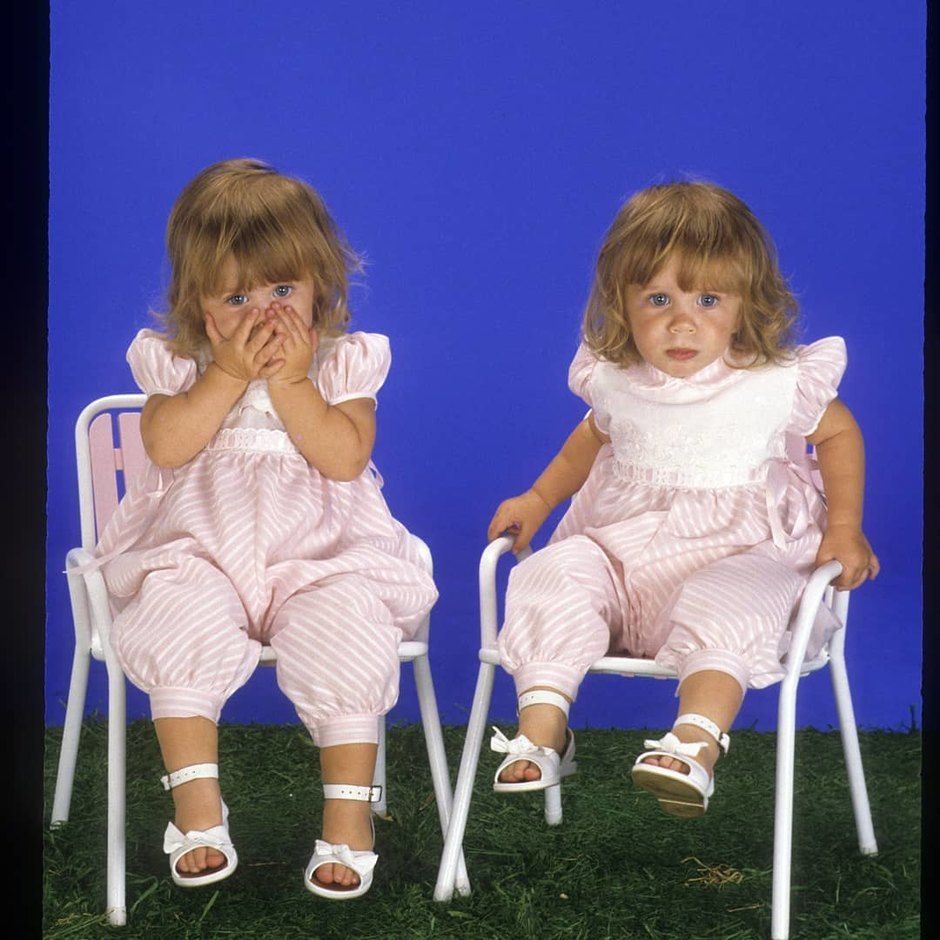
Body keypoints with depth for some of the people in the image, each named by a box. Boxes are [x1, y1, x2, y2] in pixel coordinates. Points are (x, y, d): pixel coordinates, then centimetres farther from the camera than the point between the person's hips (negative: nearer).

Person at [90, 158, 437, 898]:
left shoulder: (343, 360, 2)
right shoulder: (177, 361, 5)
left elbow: (345, 457, -11)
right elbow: (166, 445, -12)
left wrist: (289, 380, -14)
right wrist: (229, 373, -14)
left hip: (319, 551, 0)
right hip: (197, 546, 1)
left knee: (346, 636, -25)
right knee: (177, 626, -27)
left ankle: (349, 814, -11)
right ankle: (198, 808, -16)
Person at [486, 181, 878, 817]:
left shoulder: (775, 384, -9)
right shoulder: (614, 381, 2)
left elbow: (839, 433, 10)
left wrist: (844, 529, 3)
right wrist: (538, 498, 16)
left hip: (735, 554, -3)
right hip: (618, 553, 3)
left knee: (726, 608, -36)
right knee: (553, 575, -22)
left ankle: (697, 741, -47)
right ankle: (542, 727, -22)